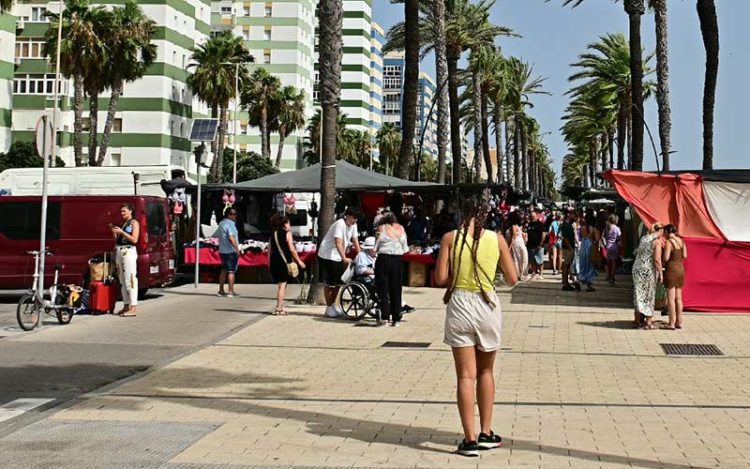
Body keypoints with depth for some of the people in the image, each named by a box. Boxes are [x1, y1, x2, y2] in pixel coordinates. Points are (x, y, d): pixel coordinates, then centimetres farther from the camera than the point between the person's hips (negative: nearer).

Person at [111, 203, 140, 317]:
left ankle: (132, 308, -15)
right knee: (122, 281, 7)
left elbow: (134, 239, -11)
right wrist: (114, 232, 5)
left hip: (129, 251, -8)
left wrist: (121, 232, -13)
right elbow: (117, 240, 19)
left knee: (130, 279, -11)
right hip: (119, 252, 8)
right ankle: (126, 306, 12)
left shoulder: (134, 223, 0)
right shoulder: (123, 224, 20)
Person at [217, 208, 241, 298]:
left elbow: (218, 236, 19)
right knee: (231, 271, -5)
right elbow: (231, 238, -25)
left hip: (222, 251, 9)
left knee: (224, 270, 16)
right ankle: (230, 291, -6)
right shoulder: (230, 224, -16)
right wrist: (237, 249, -21)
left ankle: (221, 291, 19)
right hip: (231, 251, -9)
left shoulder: (221, 223, 13)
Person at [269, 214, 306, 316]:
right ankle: (278, 309, -6)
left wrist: (269, 264, 20)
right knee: (282, 285, -3)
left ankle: (280, 307, 20)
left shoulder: (273, 235, 13)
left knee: (280, 285, 16)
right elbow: (292, 250, -11)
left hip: (274, 262, 6)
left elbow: (269, 251, 13)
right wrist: (299, 261, -5)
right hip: (284, 261, -6)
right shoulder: (287, 233, -6)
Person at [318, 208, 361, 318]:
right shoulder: (340, 224, -23)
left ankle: (333, 305, 24)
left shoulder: (353, 226, 3)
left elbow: (355, 241, 7)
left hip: (338, 257, 8)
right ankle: (329, 308, 6)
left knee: (338, 282, 12)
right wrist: (344, 258, -38)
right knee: (329, 283, -2)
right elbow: (338, 243, -31)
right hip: (327, 256, -8)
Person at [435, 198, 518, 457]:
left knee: (466, 375, 3)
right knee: (485, 371, 18)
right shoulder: (497, 239, -2)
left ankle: (470, 439, 1)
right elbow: (512, 279, 3)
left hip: (460, 305, -1)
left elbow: (441, 279, -6)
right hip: (487, 305, 1)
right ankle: (486, 433, 22)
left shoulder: (450, 238, -4)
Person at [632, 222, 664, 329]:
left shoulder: (643, 238, 9)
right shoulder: (656, 241, -11)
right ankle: (648, 321, 8)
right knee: (648, 295, 4)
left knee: (638, 294, 12)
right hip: (648, 270, -6)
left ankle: (637, 320, 15)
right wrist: (660, 273, -10)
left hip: (637, 268, 6)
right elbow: (657, 259, -16)